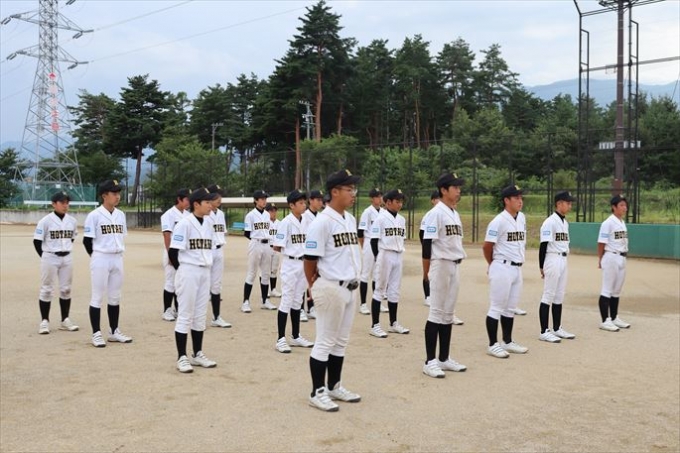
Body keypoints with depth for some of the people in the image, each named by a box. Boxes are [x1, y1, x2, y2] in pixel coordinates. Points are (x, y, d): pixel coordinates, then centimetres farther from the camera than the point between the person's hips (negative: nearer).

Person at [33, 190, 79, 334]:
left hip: (67, 258, 4)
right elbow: (37, 241, -6)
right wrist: (45, 257, -4)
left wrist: (65, 251, 10)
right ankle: (44, 321, 8)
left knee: (66, 289, 9)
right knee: (46, 289, 2)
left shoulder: (72, 221, 3)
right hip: (50, 258, -4)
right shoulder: (46, 221, -10)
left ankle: (65, 320, 18)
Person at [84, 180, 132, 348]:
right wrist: (97, 257, -2)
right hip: (100, 259, -6)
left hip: (118, 259, 6)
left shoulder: (121, 215, 9)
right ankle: (96, 334, 5)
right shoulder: (94, 215, -9)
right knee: (97, 297, 0)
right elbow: (87, 240, -7)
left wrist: (118, 253, 10)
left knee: (115, 297, 11)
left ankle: (114, 331, 21)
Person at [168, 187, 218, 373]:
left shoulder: (208, 223, 9)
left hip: (205, 272, 7)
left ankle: (197, 354, 22)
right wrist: (183, 271, -4)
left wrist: (206, 268, 10)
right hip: (188, 272, -7)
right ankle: (182, 358, 5)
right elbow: (173, 252, -15)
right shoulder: (184, 223, -14)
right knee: (185, 315, -2)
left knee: (200, 315, 13)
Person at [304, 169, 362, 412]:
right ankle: (318, 392, 11)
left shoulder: (350, 219, 10)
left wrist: (353, 280, 12)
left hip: (349, 288, 8)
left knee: (341, 341, 16)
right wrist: (315, 287, -4)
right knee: (325, 342, 0)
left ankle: (334, 387, 28)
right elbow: (310, 258, -14)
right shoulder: (322, 222, -17)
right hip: (330, 289, -8)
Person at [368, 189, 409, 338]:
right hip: (384, 255, -7)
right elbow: (374, 240, -10)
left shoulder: (401, 219, 10)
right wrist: (378, 258, -10)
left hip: (398, 257, 7)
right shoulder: (380, 219, -10)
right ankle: (374, 325, 1)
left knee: (394, 290, 12)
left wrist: (400, 254, 10)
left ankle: (393, 323, 22)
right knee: (380, 290, -3)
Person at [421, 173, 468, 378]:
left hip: (455, 267, 8)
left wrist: (457, 263, 16)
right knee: (437, 313, -6)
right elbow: (427, 244, -14)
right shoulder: (436, 213, -12)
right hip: (441, 266, -8)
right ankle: (430, 361, -1)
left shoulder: (455, 214, 15)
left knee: (448, 314, 11)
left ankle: (444, 359, 18)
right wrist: (427, 272, -13)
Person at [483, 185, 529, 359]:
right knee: (497, 307, -1)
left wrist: (519, 261, 14)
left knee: (510, 308, 15)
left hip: (517, 268, 8)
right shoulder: (499, 221, -14)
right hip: (502, 269, -8)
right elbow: (487, 246, -11)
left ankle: (507, 342, 25)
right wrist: (495, 266, 2)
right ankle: (493, 345, 5)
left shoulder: (521, 218, 9)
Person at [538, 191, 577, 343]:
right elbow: (543, 245, -15)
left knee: (559, 296, 13)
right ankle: (544, 332, -1)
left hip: (563, 260, 9)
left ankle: (557, 329, 21)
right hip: (552, 260, -9)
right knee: (548, 296, -5)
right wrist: (542, 267, -15)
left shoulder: (565, 222, 14)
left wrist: (563, 260, 17)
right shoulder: (550, 222, -13)